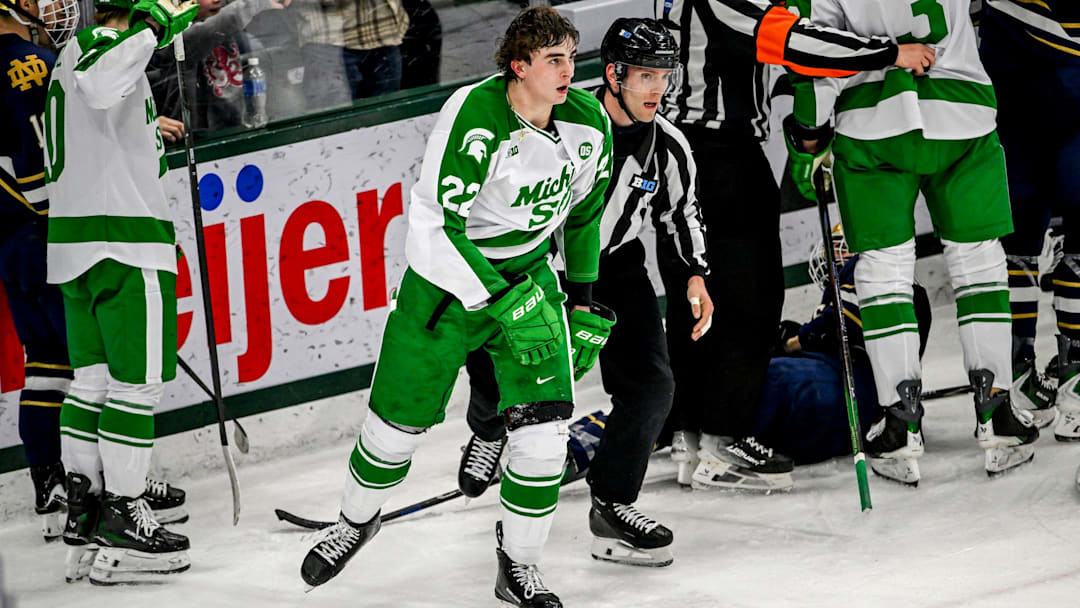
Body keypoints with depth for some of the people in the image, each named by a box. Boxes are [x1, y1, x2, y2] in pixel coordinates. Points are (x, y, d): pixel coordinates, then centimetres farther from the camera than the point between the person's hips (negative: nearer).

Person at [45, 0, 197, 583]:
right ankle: (121, 522, -5)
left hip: (74, 244, 10)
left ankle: (82, 514, 14)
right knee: (137, 380, -6)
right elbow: (100, 86, -37)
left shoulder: (73, 53, 20)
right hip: (125, 240, -10)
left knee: (94, 377, 12)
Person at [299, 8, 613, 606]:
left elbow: (583, 210, 9)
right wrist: (498, 303, -30)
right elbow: (439, 225, -26)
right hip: (448, 275, -4)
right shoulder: (474, 117, -27)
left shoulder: (589, 123, -9)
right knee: (398, 418, 7)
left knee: (543, 422, -9)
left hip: (529, 272, 4)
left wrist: (582, 301, 12)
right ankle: (357, 520, 37)